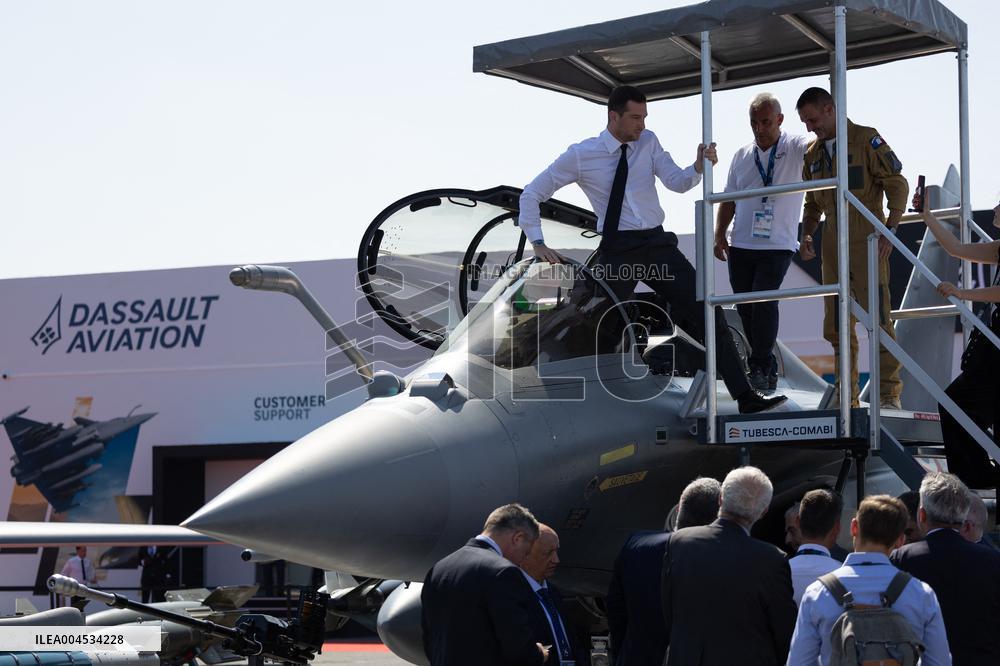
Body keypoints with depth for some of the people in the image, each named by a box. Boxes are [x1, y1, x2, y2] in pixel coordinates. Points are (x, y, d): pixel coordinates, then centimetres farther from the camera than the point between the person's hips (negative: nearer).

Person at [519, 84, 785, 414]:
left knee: (708, 314, -6)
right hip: (617, 252, -3)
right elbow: (531, 194, 5)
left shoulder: (648, 142, 9)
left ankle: (745, 396, -8)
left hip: (658, 245, 3)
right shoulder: (580, 155, -2)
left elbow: (678, 182, -4)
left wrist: (699, 167, -25)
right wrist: (538, 244, -3)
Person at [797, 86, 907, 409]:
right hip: (833, 246, 6)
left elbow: (897, 185, -6)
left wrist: (890, 230, -15)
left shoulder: (866, 139, -3)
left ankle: (889, 394, -4)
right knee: (837, 325, 6)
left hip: (867, 241, -6)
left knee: (877, 319, -9)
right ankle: (847, 397, 11)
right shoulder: (813, 154, 15)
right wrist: (806, 236, 6)